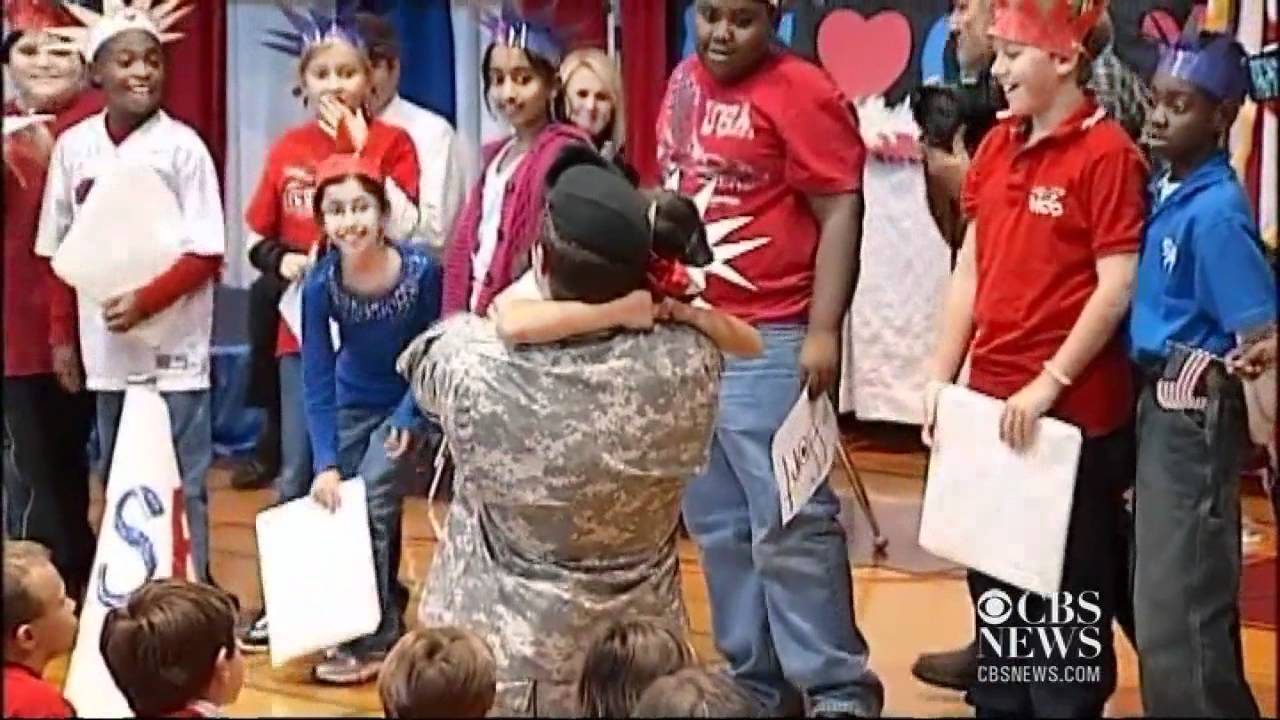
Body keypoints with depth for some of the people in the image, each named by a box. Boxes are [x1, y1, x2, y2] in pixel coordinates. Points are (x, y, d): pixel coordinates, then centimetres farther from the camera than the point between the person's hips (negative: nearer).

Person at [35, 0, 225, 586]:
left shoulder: (181, 146, -7)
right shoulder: (73, 146, 4)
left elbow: (205, 255, -8)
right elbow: (61, 252, 11)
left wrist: (145, 302, -19)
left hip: (173, 347, -4)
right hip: (104, 346, 4)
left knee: (179, 489, 0)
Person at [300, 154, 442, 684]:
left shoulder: (421, 271, -26)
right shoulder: (320, 284, -21)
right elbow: (316, 380, -17)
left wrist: (407, 419, -21)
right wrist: (325, 463, -23)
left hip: (409, 402, -3)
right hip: (352, 406, 3)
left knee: (371, 498, -16)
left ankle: (371, 640, -6)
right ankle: (385, 618, 26)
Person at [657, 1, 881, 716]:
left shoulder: (800, 92, -10)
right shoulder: (684, 84, 12)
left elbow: (841, 212, -13)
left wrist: (824, 332, -19)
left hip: (771, 341, -8)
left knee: (789, 525, -6)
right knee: (719, 526, 12)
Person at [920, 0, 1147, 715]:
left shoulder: (1107, 152, -13)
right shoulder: (996, 146, 9)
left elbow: (1117, 287, -16)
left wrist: (1048, 384, -17)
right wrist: (941, 376, 9)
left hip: (1074, 409, -7)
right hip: (989, 403, 7)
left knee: (1066, 589, 5)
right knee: (993, 572, 17)